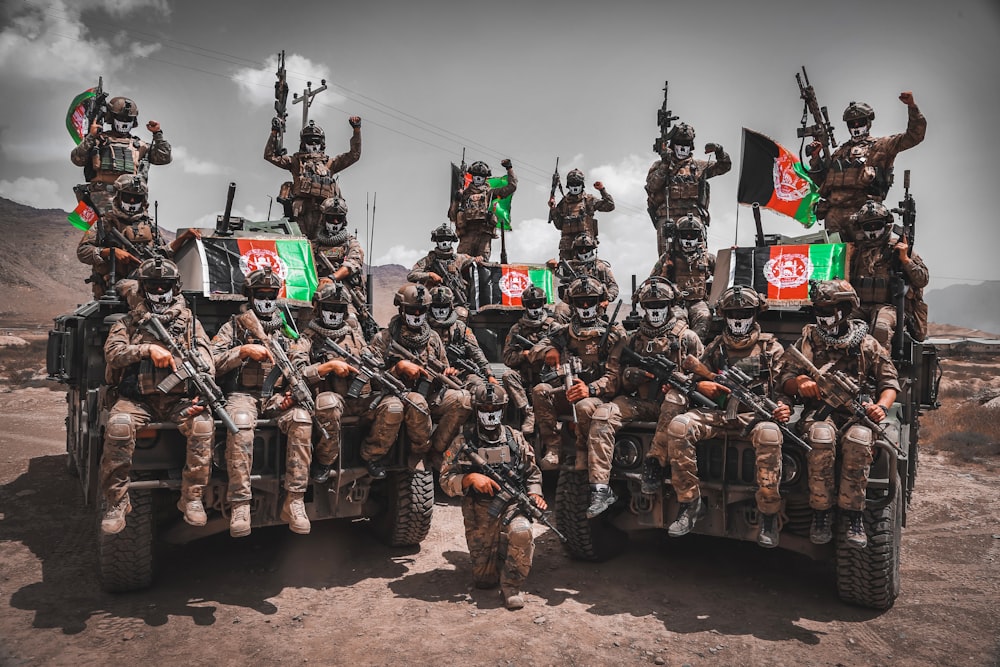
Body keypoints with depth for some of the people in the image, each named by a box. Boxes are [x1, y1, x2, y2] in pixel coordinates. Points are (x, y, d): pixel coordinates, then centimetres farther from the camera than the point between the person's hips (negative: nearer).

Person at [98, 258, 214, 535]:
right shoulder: (128, 322, 18)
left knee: (203, 424, -30)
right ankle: (116, 503, -15)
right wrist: (148, 349, -16)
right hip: (137, 398, 0)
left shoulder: (190, 322, 16)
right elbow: (112, 352, 0)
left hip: (178, 398, 0)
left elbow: (206, 363, 5)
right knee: (118, 425, -31)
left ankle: (192, 498, -16)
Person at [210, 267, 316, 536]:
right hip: (242, 394, -2)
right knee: (240, 423, -37)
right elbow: (211, 363, 0)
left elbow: (301, 366, 13)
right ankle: (239, 505, -31)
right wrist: (244, 350, -13)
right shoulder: (233, 327, 13)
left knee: (302, 420, -31)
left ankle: (294, 501, -27)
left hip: (277, 396, 2)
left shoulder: (285, 330, 20)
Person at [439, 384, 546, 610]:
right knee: (484, 580, 1)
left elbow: (533, 473, 15)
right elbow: (446, 481, -2)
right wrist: (470, 478, -20)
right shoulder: (463, 442, 0)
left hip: (511, 506, 0)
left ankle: (512, 585, -12)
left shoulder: (515, 439, 6)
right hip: (479, 515, 0)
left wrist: (535, 494, -5)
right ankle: (498, 556, 35)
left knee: (522, 532, -35)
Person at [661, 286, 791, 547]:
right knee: (678, 426, -27)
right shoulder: (715, 347, 18)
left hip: (756, 415, -2)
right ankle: (689, 503, -16)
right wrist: (700, 385, -5)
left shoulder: (771, 347, 13)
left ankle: (769, 517, -23)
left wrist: (785, 406, -17)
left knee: (769, 434, -39)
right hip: (719, 415, 2)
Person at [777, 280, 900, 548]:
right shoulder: (808, 340, 12)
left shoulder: (867, 344, 12)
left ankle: (854, 517, -21)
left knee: (858, 440, -35)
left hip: (857, 413, 0)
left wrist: (881, 407, -8)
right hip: (819, 411, 0)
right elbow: (783, 378, 11)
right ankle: (821, 514, -21)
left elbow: (890, 382, 14)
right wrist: (799, 382, -14)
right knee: (822, 437, -36)